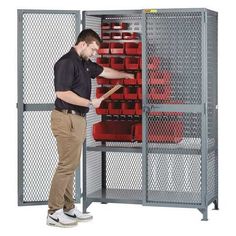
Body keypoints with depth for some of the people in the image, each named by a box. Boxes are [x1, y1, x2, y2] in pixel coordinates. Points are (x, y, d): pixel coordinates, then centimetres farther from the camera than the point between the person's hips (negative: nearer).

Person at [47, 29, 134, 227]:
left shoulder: (85, 64, 15)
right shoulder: (66, 63, -15)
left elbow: (104, 71, 32)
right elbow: (62, 93, -22)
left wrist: (127, 75, 40)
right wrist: (90, 103, -16)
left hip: (78, 119, 10)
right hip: (67, 119, -10)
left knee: (72, 165, 11)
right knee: (66, 165, -9)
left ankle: (69, 208, 17)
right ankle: (54, 213, -5)